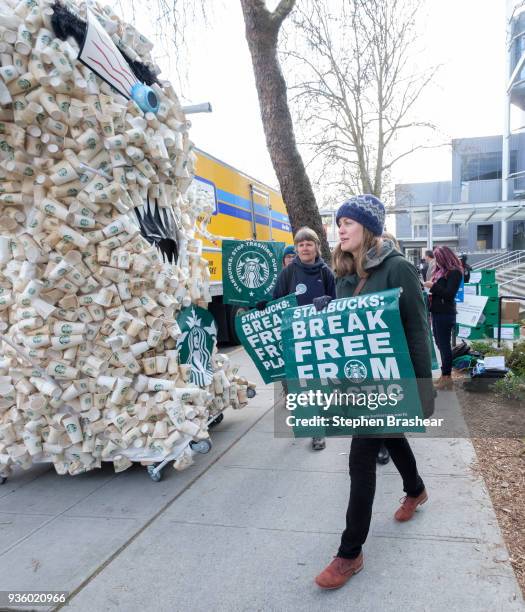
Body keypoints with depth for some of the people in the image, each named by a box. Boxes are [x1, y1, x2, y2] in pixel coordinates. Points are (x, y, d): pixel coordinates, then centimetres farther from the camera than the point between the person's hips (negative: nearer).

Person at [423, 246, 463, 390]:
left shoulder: (454, 272, -10)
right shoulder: (440, 271, 12)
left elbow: (449, 293, -18)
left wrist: (433, 286, -16)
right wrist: (431, 290, 4)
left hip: (445, 313, -8)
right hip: (437, 312, 8)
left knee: (444, 344, -4)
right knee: (440, 343, 13)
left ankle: (447, 377, 4)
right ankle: (445, 375, 22)